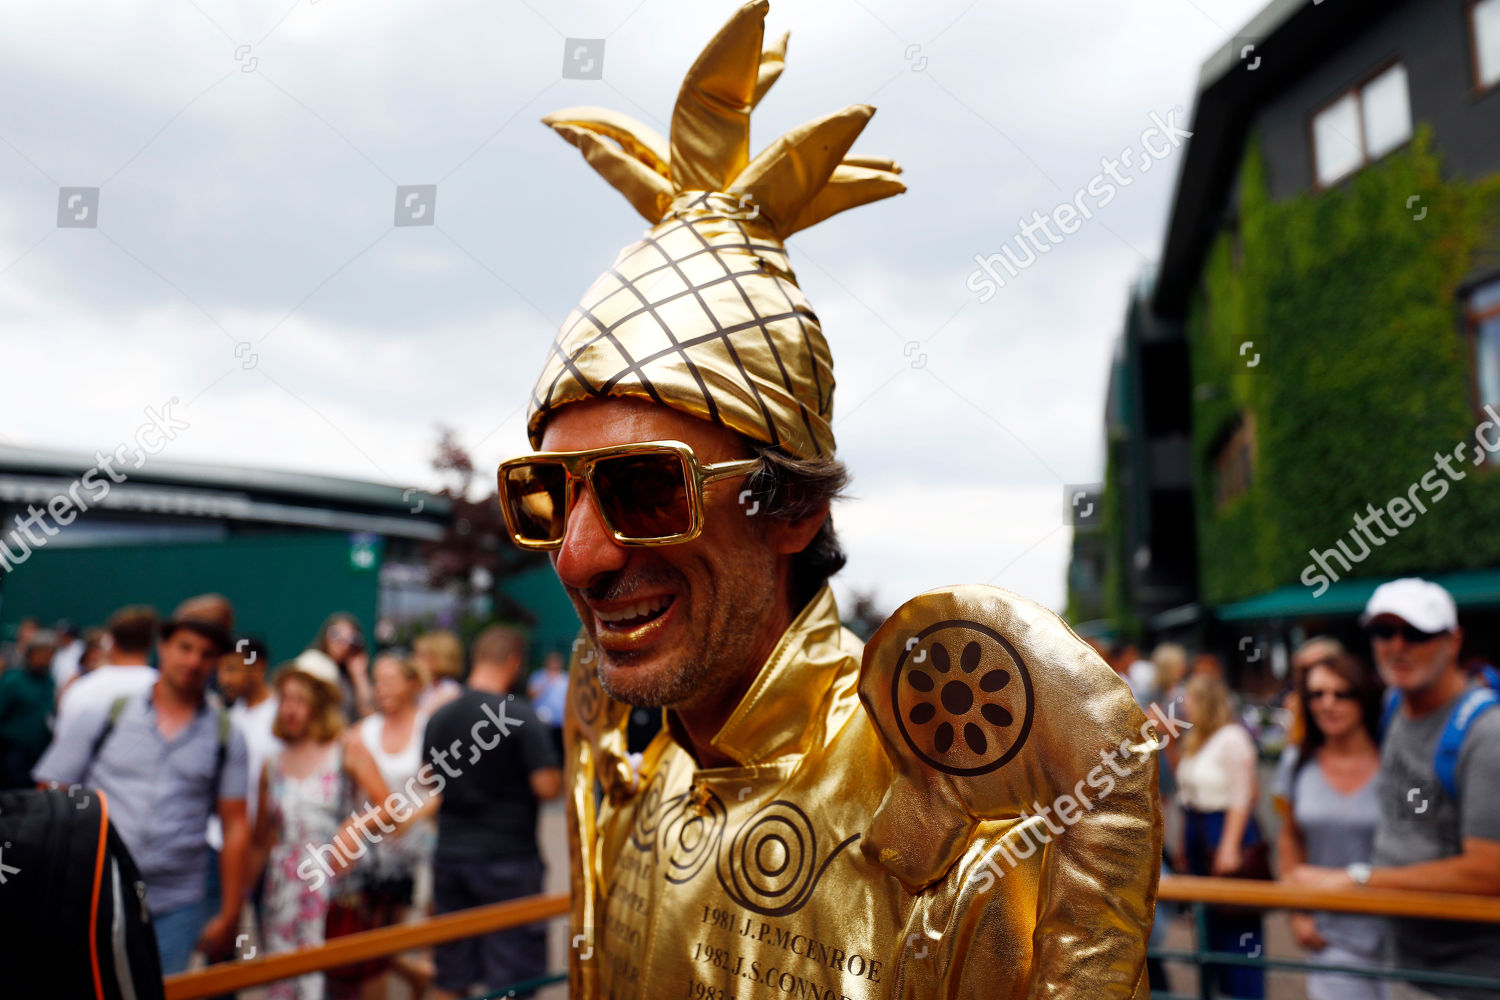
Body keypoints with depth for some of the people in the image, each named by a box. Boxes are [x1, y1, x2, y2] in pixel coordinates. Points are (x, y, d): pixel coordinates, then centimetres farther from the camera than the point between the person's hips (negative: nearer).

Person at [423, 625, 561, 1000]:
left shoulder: (440, 716, 3)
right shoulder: (520, 716, -15)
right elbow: (548, 786, -18)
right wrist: (557, 776, 3)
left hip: (451, 855, 6)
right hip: (508, 859, -5)